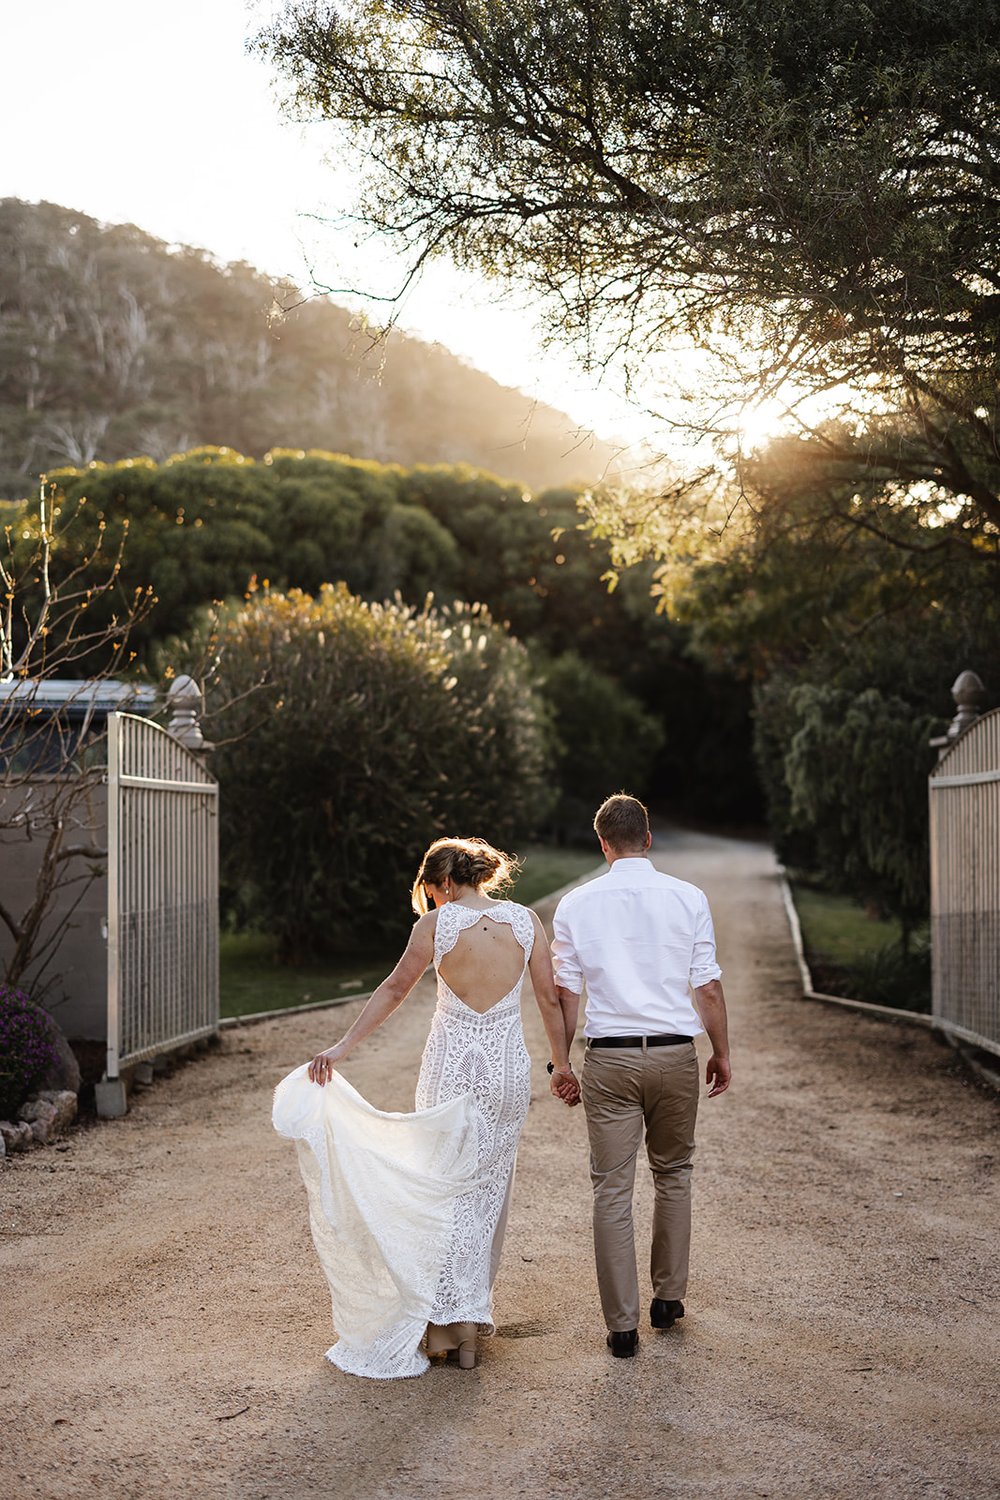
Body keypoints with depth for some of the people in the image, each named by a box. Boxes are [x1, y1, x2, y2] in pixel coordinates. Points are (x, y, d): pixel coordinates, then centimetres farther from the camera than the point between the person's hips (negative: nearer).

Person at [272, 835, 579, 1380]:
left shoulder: (436, 923, -7)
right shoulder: (524, 920, -2)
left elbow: (394, 989, -2)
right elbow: (550, 1000, 2)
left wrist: (343, 1047, 5)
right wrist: (561, 1065, 13)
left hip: (451, 1064, -2)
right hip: (508, 1067, 2)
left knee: (444, 1191, 8)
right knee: (486, 1192, 12)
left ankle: (443, 1322, 9)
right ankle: (469, 1319, 16)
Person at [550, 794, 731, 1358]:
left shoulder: (575, 904, 1)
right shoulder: (688, 898, -2)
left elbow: (565, 993, 2)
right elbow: (709, 987, -1)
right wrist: (722, 1053, 10)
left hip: (610, 1057, 0)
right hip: (675, 1053, 1)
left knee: (612, 1188, 4)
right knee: (673, 1172, 20)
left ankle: (622, 1324, 6)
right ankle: (669, 1298, 26)